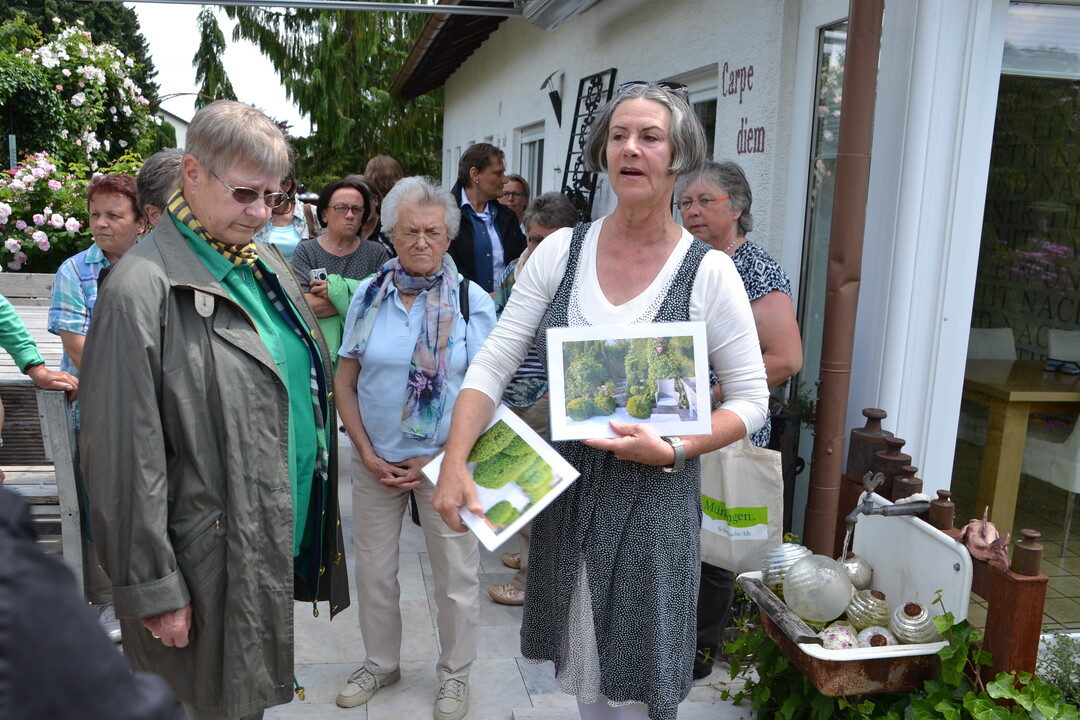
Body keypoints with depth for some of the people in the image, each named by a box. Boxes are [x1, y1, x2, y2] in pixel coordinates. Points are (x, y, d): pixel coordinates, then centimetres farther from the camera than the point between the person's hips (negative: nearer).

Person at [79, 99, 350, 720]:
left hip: (286, 541, 7)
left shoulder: (268, 265, 8)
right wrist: (153, 590, -15)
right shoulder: (142, 289, -18)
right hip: (213, 566, -7)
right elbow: (126, 456, -18)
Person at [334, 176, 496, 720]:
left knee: (456, 575, 8)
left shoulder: (473, 301, -7)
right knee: (373, 570, 15)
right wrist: (368, 454, -4)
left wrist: (441, 461, -10)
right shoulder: (368, 295, 1)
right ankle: (381, 663, 38)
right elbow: (344, 382, 4)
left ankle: (454, 674, 31)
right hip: (375, 460, 3)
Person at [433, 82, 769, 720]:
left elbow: (751, 401, -4)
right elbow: (494, 363, -4)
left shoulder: (708, 271, -9)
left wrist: (674, 451, -19)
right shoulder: (562, 251, -1)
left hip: (653, 498, -3)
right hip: (566, 492, 3)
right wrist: (455, 463, -15)